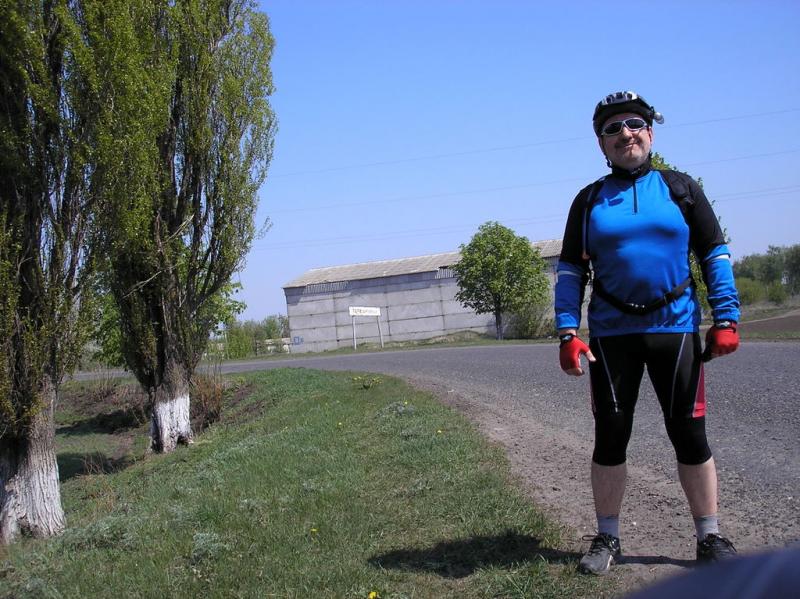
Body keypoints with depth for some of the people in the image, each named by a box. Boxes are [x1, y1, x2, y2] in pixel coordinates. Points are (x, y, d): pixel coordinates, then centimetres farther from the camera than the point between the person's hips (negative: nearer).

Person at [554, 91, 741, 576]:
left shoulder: (680, 189, 5)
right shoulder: (589, 201, 6)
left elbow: (715, 254, 5)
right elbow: (570, 271, 5)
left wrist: (726, 319, -3)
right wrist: (568, 334, -4)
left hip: (676, 329, 0)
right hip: (612, 334, 1)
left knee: (690, 434, 4)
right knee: (610, 436, 5)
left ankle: (711, 538, 18)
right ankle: (608, 540, 18)